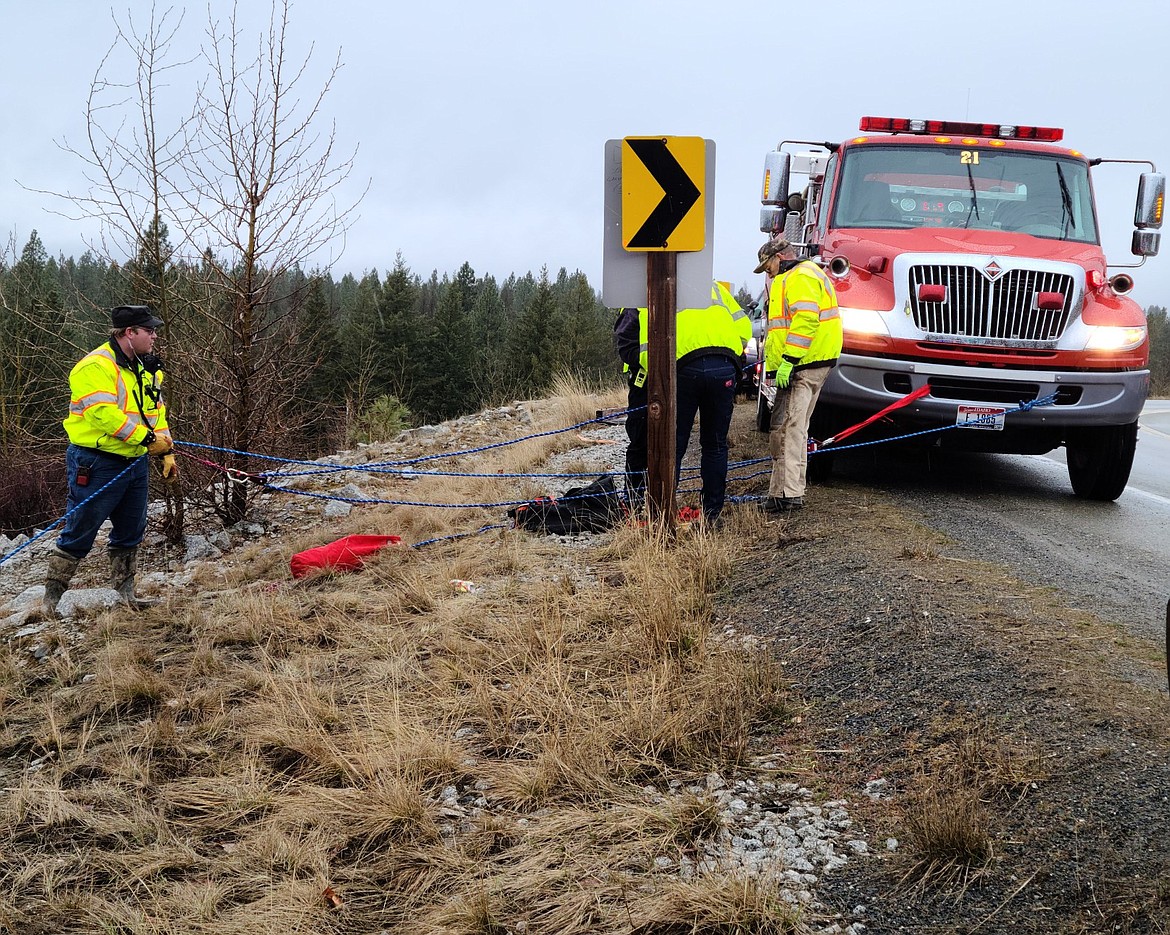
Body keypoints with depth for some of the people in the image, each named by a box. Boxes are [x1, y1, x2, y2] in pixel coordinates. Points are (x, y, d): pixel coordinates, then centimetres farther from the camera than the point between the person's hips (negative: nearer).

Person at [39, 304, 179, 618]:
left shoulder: (148, 368, 12)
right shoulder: (96, 366, -17)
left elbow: (156, 412, 17)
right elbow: (104, 413, -26)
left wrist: (166, 452, 8)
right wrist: (146, 438, -23)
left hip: (135, 463, 8)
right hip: (97, 464, -8)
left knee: (130, 532, 15)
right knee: (79, 534, -1)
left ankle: (125, 593, 28)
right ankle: (50, 599, 10)